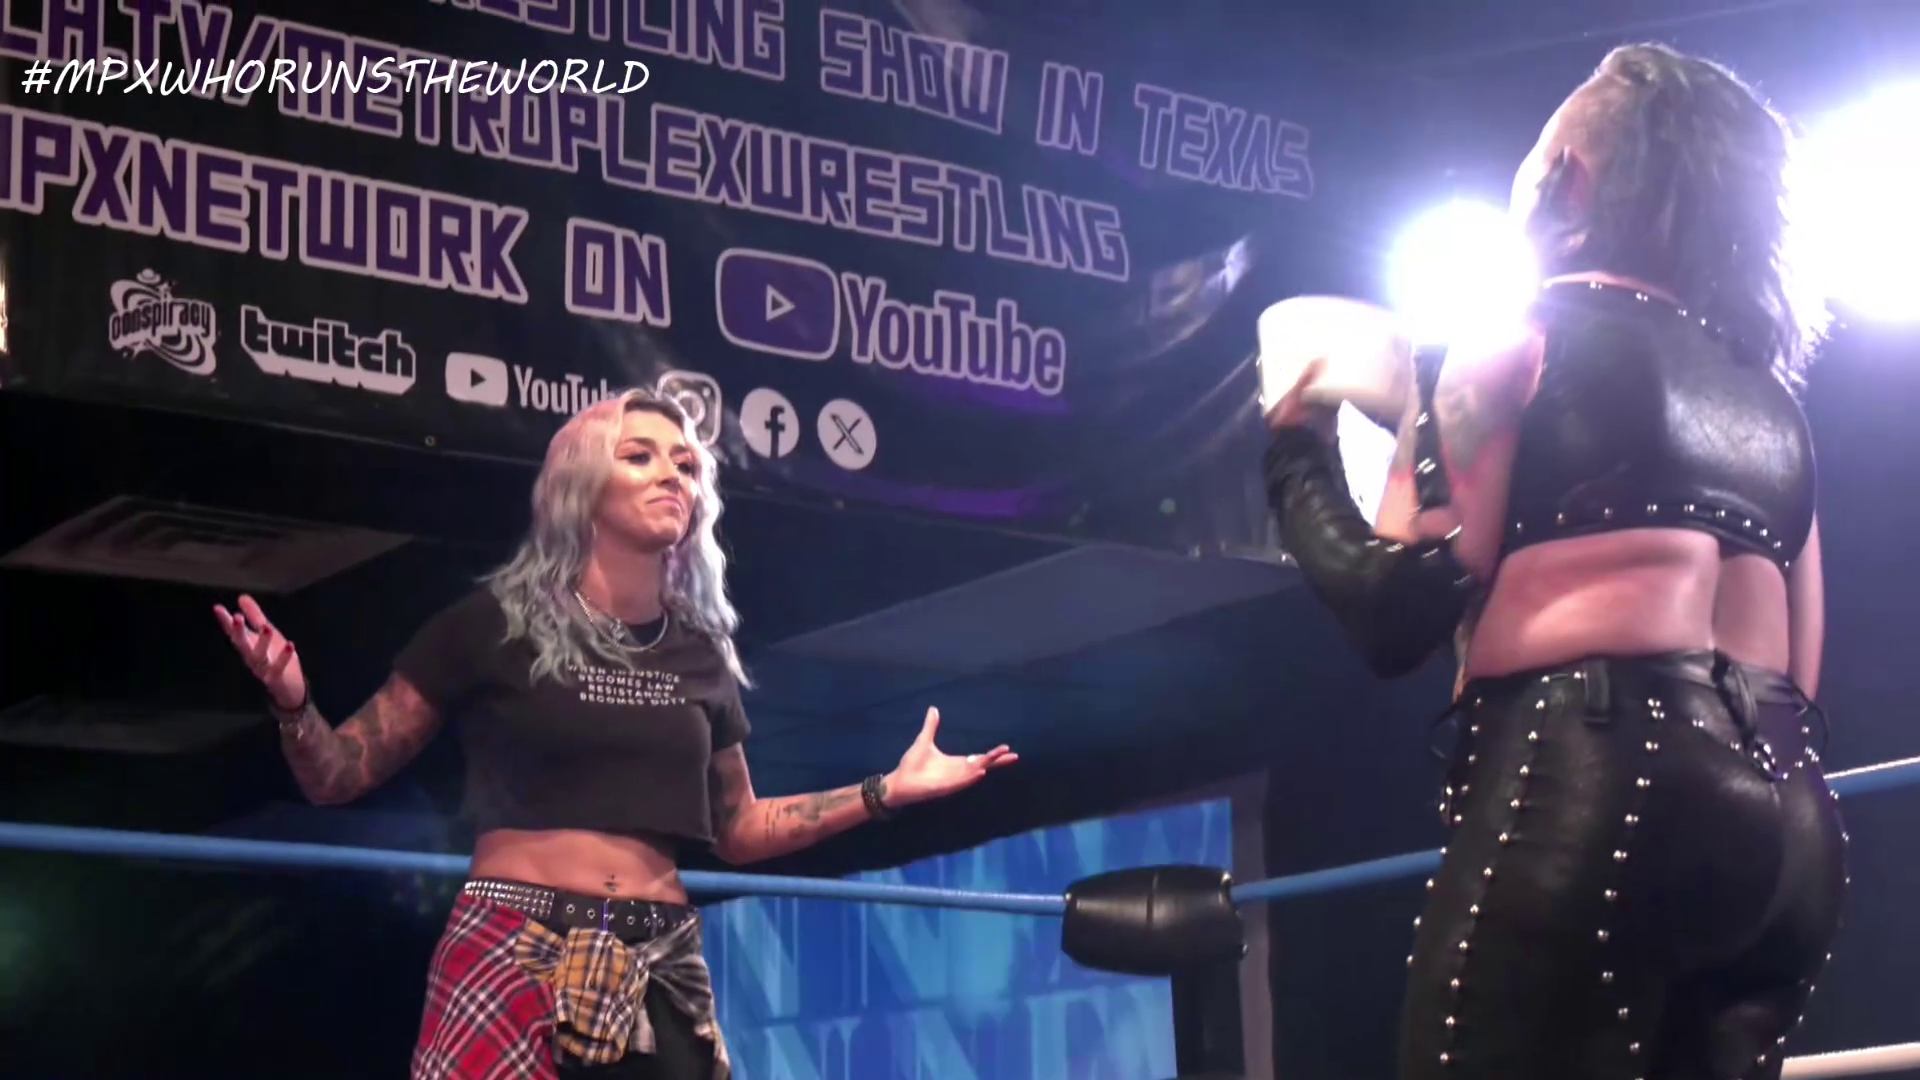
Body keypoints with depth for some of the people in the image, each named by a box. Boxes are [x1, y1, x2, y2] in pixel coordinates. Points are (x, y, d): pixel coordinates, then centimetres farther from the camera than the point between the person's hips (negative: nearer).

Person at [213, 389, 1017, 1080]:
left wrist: (886, 791, 17)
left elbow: (739, 830, 24)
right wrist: (292, 704, -20)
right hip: (513, 958, -4)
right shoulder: (494, 625, -1)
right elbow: (338, 777, 1)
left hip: (659, 973, 4)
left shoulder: (699, 653, 12)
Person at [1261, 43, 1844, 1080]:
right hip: (1785, 816, 8)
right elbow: (1805, 669, 21)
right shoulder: (1767, 393, 24)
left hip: (1592, 787, -8)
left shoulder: (1517, 335, 5)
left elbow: (1399, 610, -2)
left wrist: (1297, 454, 12)